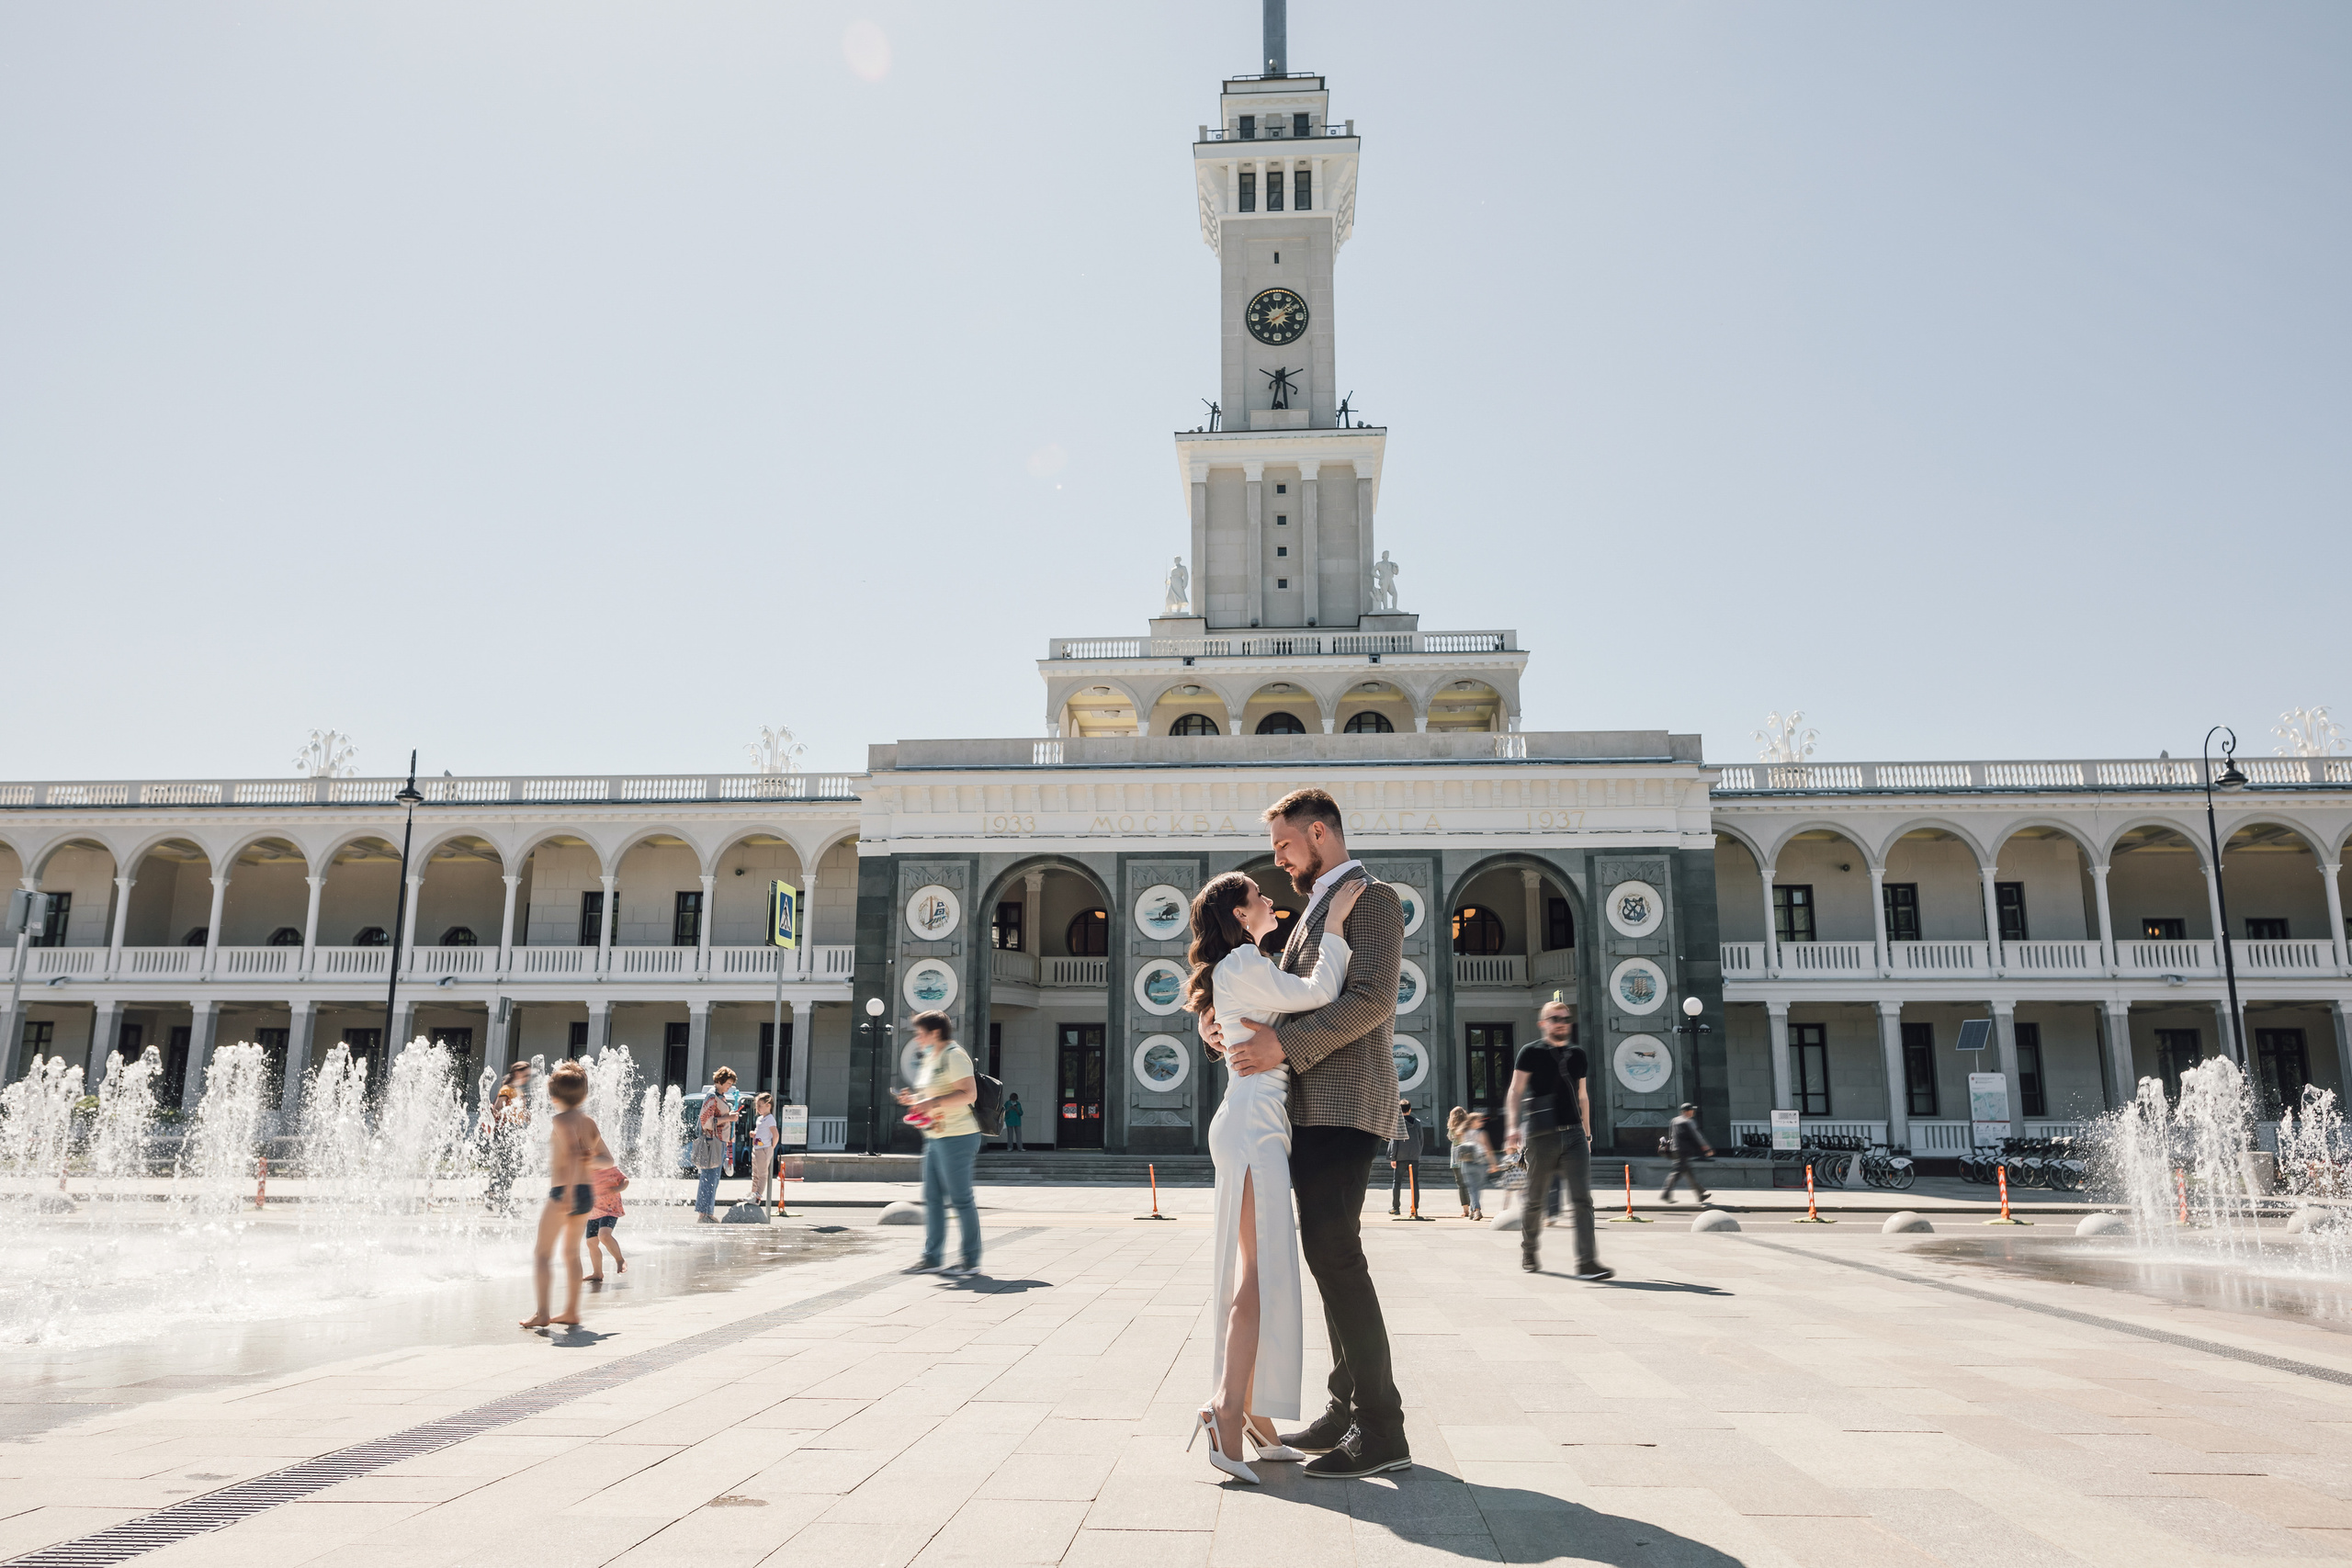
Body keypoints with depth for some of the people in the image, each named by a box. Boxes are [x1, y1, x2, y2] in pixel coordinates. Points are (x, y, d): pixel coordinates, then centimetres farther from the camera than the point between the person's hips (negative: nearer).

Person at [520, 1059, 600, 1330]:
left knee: (542, 1253, 1)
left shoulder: (561, 1120, -11)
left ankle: (542, 1313, -4)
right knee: (572, 1253, 18)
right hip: (587, 1193, 7)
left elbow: (573, 1153, -24)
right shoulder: (589, 1122, 10)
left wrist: (568, 1192, -26)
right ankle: (572, 1311, 21)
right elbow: (607, 1159, 11)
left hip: (563, 1192, -7)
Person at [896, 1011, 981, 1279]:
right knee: (932, 1198, 10)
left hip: (956, 1137, -10)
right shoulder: (929, 1057, 16)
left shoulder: (954, 1055, -13)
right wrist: (913, 1099, 9)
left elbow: (969, 1094, -21)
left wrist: (933, 1102, -25)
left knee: (961, 1199, -3)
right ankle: (932, 1258, 16)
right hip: (935, 1137, 10)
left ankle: (971, 1261, 5)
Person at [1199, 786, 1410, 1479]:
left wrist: (1283, 1044, -21)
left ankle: (1381, 1429, -8)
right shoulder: (1316, 909, 24)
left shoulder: (1372, 898, -5)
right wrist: (1224, 1019, 5)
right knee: (1328, 1253, 11)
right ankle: (1347, 1408, 18)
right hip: (1310, 1108, 10)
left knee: (1334, 1250, -13)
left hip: (1345, 1104, -10)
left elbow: (1372, 998, -18)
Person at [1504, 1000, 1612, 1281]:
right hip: (1541, 1136, -4)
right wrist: (1513, 1127, -16)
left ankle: (1587, 1263, -13)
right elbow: (1515, 1092, -4)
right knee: (1534, 1200, 7)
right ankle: (1529, 1253, 29)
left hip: (1574, 1134, 4)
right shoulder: (1531, 1052, 1)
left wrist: (1587, 1133, 24)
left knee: (1582, 1199, -8)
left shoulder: (1577, 1054, 17)